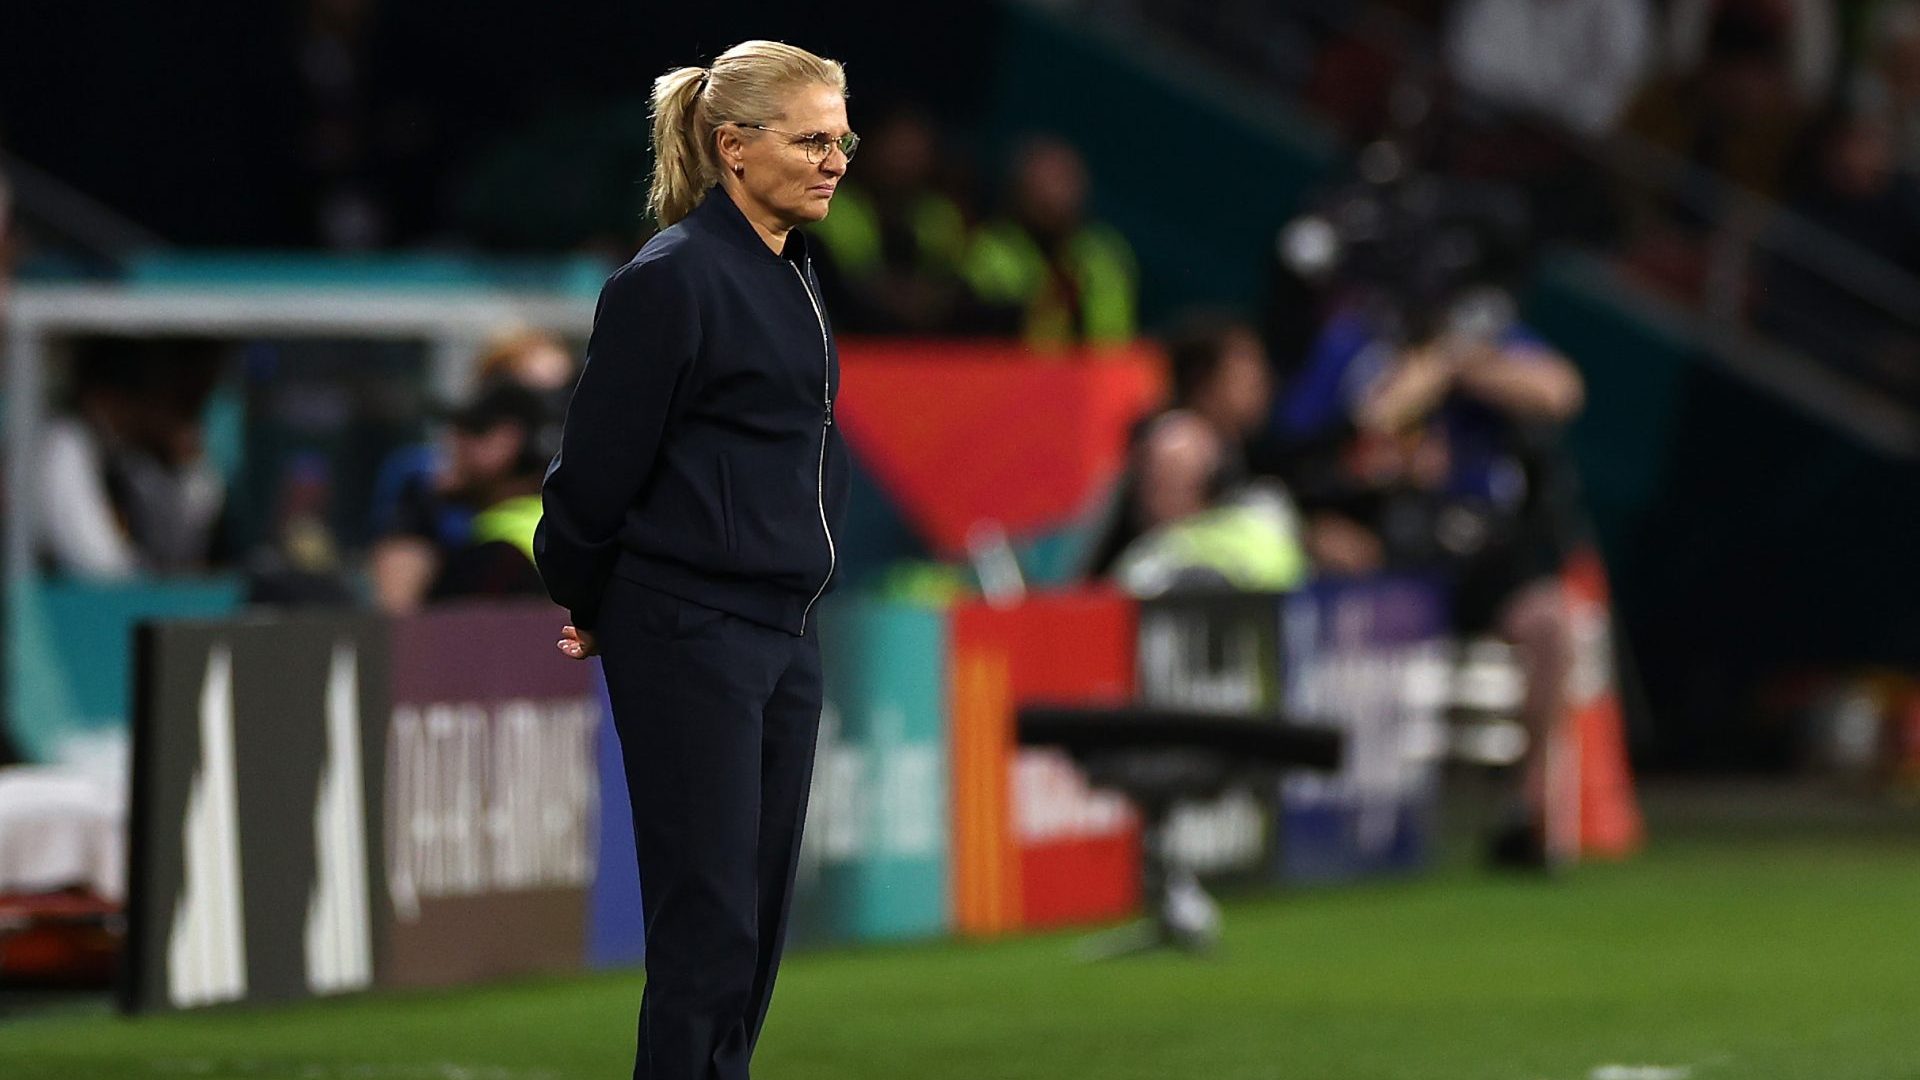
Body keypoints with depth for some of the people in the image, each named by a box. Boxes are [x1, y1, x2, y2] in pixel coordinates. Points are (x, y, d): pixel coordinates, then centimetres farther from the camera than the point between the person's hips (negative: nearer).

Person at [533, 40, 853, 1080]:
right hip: (689, 640, -8)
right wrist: (588, 609, 3)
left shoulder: (794, 274, 12)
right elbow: (597, 468, -11)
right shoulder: (672, 280, -15)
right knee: (708, 925, -8)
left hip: (783, 633, 8)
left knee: (760, 917, 9)